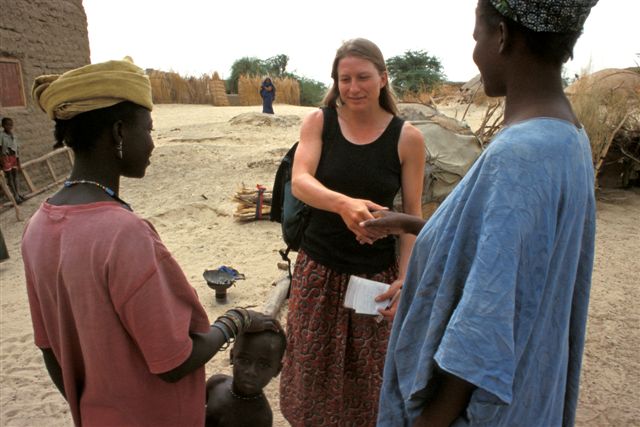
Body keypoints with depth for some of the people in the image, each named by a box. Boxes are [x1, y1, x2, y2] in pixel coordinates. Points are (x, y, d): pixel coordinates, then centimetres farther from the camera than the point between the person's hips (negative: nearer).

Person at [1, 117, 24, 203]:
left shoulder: (14, 136, 4)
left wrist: (18, 161, 13)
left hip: (13, 157, 6)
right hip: (5, 158, -6)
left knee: (15, 175, 14)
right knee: (9, 177, 0)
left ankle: (17, 193, 24)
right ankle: (15, 196, 1)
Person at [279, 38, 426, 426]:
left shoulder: (408, 138, -6)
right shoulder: (319, 122, -3)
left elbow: (413, 216, -4)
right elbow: (299, 182, -18)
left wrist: (405, 279, -12)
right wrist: (344, 204, -37)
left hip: (377, 275, -1)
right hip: (319, 270, 1)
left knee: (370, 373, 14)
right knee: (313, 366, 16)